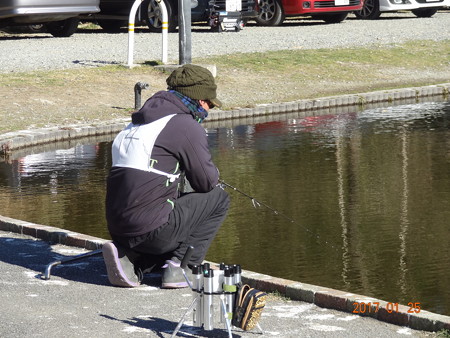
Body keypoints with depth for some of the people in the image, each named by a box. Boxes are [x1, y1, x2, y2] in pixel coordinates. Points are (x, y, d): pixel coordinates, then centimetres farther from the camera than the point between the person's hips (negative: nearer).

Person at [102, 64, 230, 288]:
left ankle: (130, 259, 9)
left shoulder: (137, 124, 20)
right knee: (218, 198, 9)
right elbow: (207, 182, -2)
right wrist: (214, 175, 20)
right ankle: (180, 266, 1)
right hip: (149, 226, -8)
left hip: (118, 228, 8)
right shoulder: (187, 126, -6)